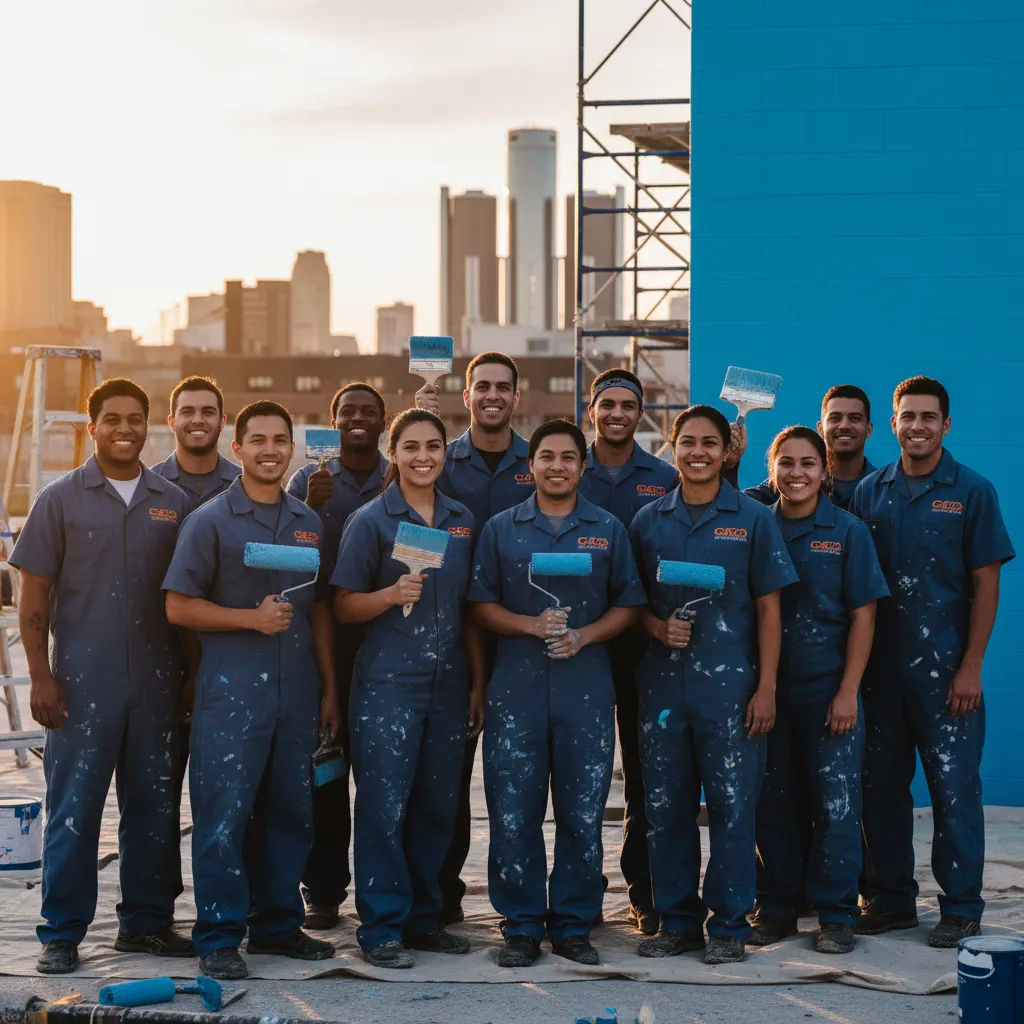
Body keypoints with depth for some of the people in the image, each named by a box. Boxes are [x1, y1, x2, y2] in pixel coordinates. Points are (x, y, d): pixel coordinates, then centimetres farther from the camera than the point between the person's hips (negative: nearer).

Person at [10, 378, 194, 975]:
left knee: (155, 803, 9)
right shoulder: (62, 500, 2)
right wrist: (41, 676, -7)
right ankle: (62, 934, 7)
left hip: (158, 680, 3)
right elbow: (34, 595, 1)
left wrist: (193, 673, 7)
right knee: (74, 806, -1)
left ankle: (147, 921, 20)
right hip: (82, 681, -3)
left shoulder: (173, 503, 9)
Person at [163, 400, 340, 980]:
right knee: (224, 813, -5)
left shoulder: (309, 523, 13)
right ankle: (219, 938, 2)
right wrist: (252, 617, -15)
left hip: (297, 689, 5)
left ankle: (278, 925, 21)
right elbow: (179, 607, -5)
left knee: (290, 812, 9)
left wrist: (329, 688, 12)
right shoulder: (212, 520, -2)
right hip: (232, 688, -5)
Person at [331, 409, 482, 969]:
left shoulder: (462, 521, 11)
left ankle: (423, 918, 19)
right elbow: (345, 606, -2)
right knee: (384, 804, -5)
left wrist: (478, 682, 11)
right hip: (387, 681, -4)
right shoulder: (371, 519, -2)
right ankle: (381, 927, 2)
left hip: (447, 681, 5)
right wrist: (394, 595, -20)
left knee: (437, 804, 8)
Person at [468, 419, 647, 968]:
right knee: (513, 812, -1)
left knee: (583, 812, 1)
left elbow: (627, 605, 8)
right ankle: (521, 926, 9)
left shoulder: (608, 530, 10)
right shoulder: (501, 528, 9)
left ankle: (573, 924, 12)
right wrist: (532, 625, -11)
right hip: (515, 688, 0)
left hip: (586, 689, 0)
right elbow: (481, 605, 6)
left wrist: (583, 636, -9)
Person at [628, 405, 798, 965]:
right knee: (666, 807, 7)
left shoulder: (752, 519, 2)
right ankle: (677, 920, 18)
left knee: (732, 807, -1)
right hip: (662, 682, 3)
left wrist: (766, 687, -5)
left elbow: (768, 608, 1)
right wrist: (658, 627, -7)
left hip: (730, 684, -3)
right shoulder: (648, 520, 9)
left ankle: (729, 924, 10)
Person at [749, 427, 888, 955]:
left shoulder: (848, 531, -1)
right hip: (769, 688, 2)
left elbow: (862, 617, -2)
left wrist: (848, 692, -9)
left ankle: (836, 915, 9)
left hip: (827, 690, -2)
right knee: (772, 802, 7)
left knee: (835, 803, -2)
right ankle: (776, 907, 19)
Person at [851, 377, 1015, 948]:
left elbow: (986, 583, -4)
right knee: (881, 785, 9)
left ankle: (962, 910, 7)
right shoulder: (871, 493, 8)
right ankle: (891, 900, 21)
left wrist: (971, 667, -10)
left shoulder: (972, 491, -2)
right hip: (880, 664, 4)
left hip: (945, 666, -4)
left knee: (954, 788, -1)